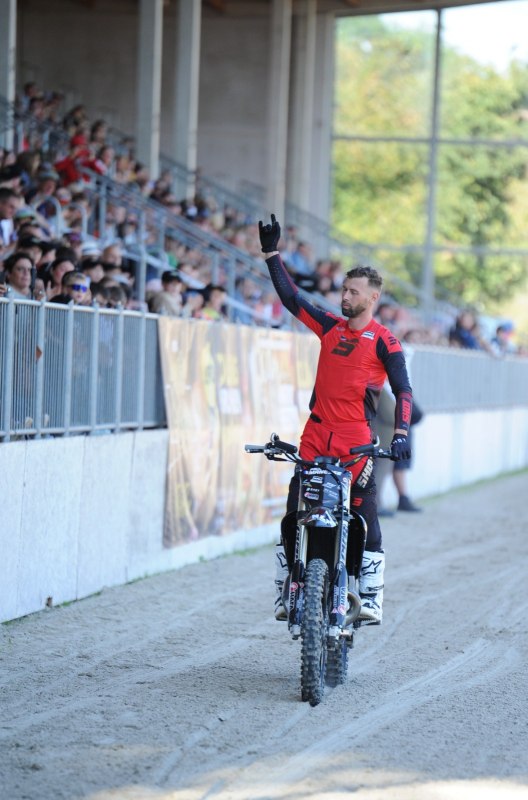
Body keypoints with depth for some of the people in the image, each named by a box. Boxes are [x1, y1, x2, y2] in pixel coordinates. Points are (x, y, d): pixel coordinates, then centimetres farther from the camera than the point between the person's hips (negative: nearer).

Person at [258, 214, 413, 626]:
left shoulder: (384, 341, -2)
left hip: (356, 436, -5)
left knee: (365, 514, -4)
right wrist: (272, 253, 15)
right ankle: (286, 589, 7)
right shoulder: (332, 327, 13)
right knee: (293, 514, 2)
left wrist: (401, 433, -21)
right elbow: (292, 299, 17)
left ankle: (371, 595, 1)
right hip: (316, 432, 5)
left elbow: (403, 390, -7)